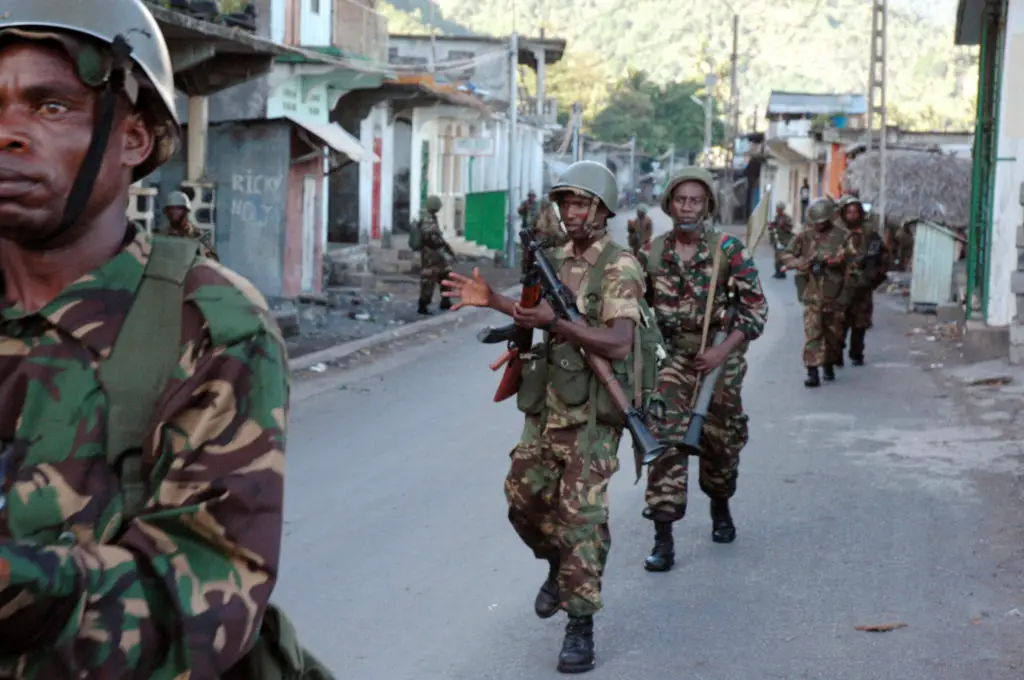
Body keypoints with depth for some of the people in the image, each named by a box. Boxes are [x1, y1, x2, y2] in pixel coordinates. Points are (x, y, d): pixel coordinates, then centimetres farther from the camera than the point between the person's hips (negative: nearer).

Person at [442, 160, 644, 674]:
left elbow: (618, 344, -26)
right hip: (546, 405, 7)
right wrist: (492, 301, 15)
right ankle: (559, 566, 39)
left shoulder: (619, 268, -14)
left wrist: (555, 322, -33)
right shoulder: (559, 259, 9)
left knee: (582, 514, -7)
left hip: (591, 411, -7)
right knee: (525, 497, 11)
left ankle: (581, 625, 0)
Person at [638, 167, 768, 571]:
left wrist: (722, 353, -17)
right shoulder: (652, 254, -1)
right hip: (673, 359, 1)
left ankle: (720, 510, 42)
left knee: (720, 440, 13)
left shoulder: (729, 251, -9)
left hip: (722, 359, 0)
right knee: (666, 441, -11)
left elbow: (756, 309, -8)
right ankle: (663, 540, -11)